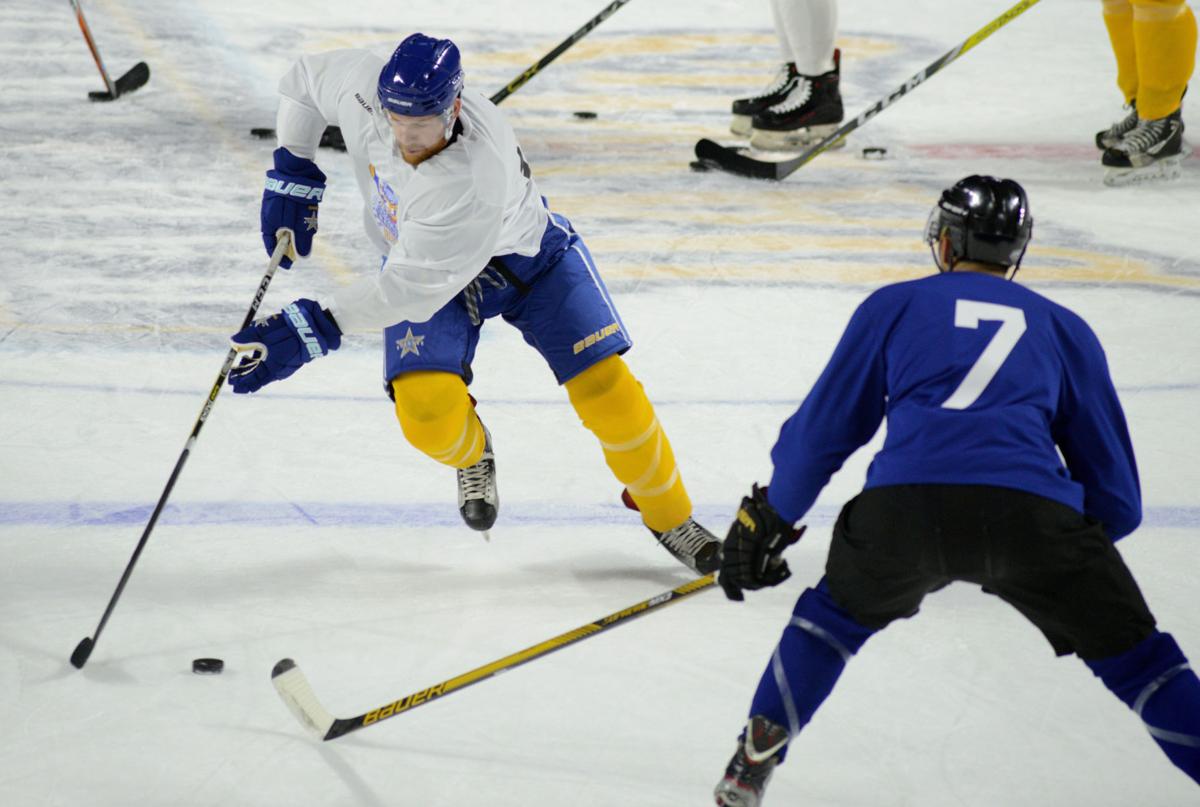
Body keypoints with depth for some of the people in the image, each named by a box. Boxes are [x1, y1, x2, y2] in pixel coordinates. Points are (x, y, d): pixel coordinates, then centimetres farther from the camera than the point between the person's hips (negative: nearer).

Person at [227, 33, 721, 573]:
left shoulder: (473, 181, -42)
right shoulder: (362, 88, -28)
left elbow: (409, 286, -38)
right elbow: (305, 79, -3)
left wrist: (312, 331, -40)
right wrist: (292, 176, -3)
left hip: (523, 255, -3)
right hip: (418, 255, 4)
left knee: (604, 384, -14)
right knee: (427, 412, -20)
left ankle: (666, 512, 13)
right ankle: (471, 454, 19)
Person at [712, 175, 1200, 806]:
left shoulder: (894, 305, 26)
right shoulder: (1065, 329, 28)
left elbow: (822, 431, 24)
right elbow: (1116, 490, 28)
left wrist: (767, 519, 37)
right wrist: (1074, 567, 44)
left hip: (903, 505, 0)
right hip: (1033, 512, 0)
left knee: (836, 612, 29)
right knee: (1131, 653, 16)